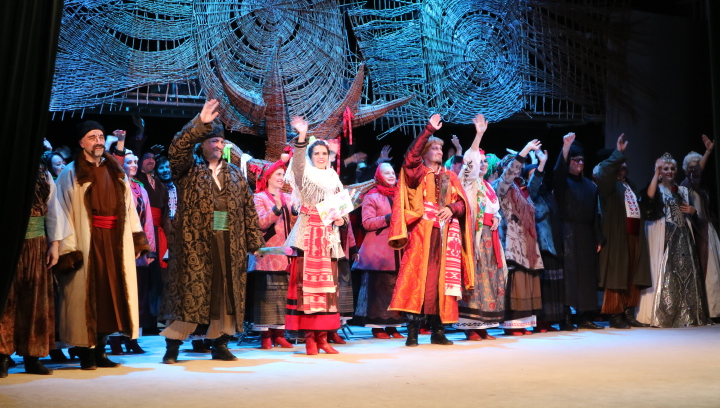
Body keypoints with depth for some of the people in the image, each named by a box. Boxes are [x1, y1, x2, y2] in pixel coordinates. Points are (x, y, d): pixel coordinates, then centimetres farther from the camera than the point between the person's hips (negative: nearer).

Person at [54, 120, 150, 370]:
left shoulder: (116, 172, 14)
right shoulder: (71, 174, 0)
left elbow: (128, 207, 11)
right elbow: (64, 213, -8)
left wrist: (137, 239, 3)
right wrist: (68, 250, -16)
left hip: (115, 242, 5)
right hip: (87, 243, -4)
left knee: (111, 293, 7)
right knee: (86, 296, 0)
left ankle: (100, 350, 17)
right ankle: (86, 353, 9)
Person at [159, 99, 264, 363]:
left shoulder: (234, 174, 15)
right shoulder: (189, 168, 5)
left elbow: (248, 208, 13)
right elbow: (177, 148, -17)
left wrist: (254, 240, 7)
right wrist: (200, 123, -22)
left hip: (229, 244, 4)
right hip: (194, 243, -4)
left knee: (226, 292, 7)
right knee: (189, 291, -2)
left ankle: (220, 345, 19)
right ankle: (172, 346, 10)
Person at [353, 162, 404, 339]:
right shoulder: (371, 197, 3)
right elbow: (367, 223, -7)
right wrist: (388, 218, -15)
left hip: (397, 249, 5)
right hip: (378, 250, -5)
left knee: (396, 286, 1)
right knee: (378, 287, -5)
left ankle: (392, 325, 9)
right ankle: (377, 326, 2)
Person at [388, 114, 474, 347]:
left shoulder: (450, 177, 21)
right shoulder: (417, 172, 10)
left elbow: (462, 203, 11)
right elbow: (411, 155, -11)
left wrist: (451, 208, -11)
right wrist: (429, 129, -13)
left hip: (446, 234, 4)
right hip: (422, 231, -3)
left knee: (441, 280, 1)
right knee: (417, 277, -10)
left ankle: (438, 331, 8)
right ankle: (412, 331, -8)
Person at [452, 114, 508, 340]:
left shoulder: (487, 186, 22)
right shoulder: (470, 181, 1)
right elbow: (470, 160, -17)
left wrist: (496, 219, 1)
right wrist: (479, 134, -22)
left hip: (489, 235, 8)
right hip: (475, 233, -8)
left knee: (490, 274, 5)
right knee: (475, 273, -11)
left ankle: (482, 327, 11)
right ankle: (470, 327, -8)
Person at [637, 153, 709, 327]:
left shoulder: (683, 190, 18)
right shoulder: (657, 189, 3)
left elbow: (694, 214, 25)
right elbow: (649, 197, -23)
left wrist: (693, 211, 1)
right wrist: (656, 173, -18)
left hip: (683, 237, 6)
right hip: (664, 237, -5)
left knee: (687, 273, 3)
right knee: (665, 273, -9)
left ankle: (687, 315, 10)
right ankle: (663, 316, -7)